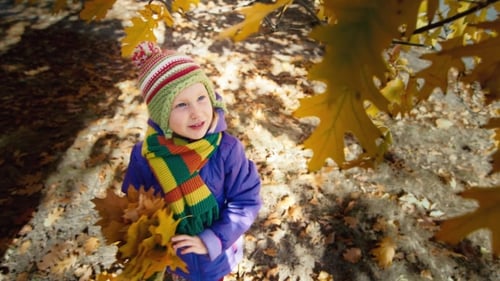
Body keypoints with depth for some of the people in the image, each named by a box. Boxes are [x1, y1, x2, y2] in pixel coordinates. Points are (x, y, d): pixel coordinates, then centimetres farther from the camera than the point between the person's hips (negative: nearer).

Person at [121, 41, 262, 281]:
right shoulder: (144, 155, -25)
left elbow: (246, 202, -21)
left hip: (217, 250, -1)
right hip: (173, 253, 1)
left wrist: (211, 241, -27)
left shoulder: (227, 148, -29)